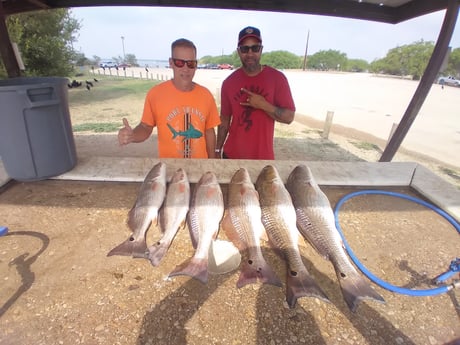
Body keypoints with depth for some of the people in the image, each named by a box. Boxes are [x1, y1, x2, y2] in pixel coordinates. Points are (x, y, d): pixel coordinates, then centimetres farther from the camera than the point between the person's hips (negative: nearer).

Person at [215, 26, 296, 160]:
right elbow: (224, 120, 6)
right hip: (232, 155, 2)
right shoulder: (229, 82, 0)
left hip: (263, 156, -2)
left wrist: (264, 105, -21)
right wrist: (218, 150, 5)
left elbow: (289, 116, -6)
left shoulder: (277, 78, -6)